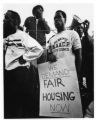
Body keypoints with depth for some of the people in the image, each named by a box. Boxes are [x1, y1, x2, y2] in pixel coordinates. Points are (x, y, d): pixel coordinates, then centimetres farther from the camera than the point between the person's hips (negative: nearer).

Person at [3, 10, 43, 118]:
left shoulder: (23, 36, -4)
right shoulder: (5, 38, 15)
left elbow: (39, 49, -14)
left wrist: (24, 57, -11)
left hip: (21, 73, -7)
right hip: (7, 74, 7)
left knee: (26, 106, 0)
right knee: (9, 105, 12)